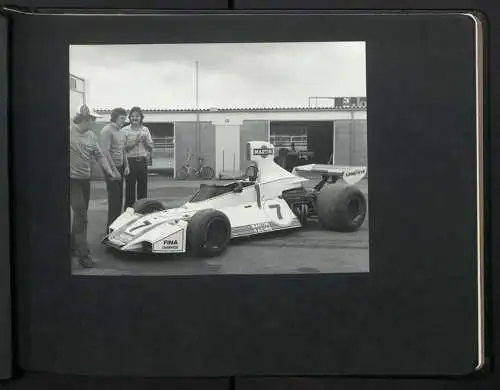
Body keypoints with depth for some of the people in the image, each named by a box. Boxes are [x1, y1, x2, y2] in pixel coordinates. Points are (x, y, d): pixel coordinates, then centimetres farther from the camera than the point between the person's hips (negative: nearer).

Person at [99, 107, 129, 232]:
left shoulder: (121, 132, 14)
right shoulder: (107, 131, -13)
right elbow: (105, 152, -19)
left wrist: (126, 166, 12)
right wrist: (114, 170, -20)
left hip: (120, 167, 8)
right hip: (112, 168, -8)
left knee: (119, 197, 12)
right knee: (114, 198, -7)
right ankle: (110, 228, -1)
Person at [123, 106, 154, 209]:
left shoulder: (145, 130, 11)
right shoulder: (125, 130, 0)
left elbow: (151, 148, 13)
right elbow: (123, 148, -6)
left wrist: (145, 141, -5)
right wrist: (135, 142, -15)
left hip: (143, 161, 3)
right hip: (131, 161, -3)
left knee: (143, 186, 7)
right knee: (130, 187, -2)